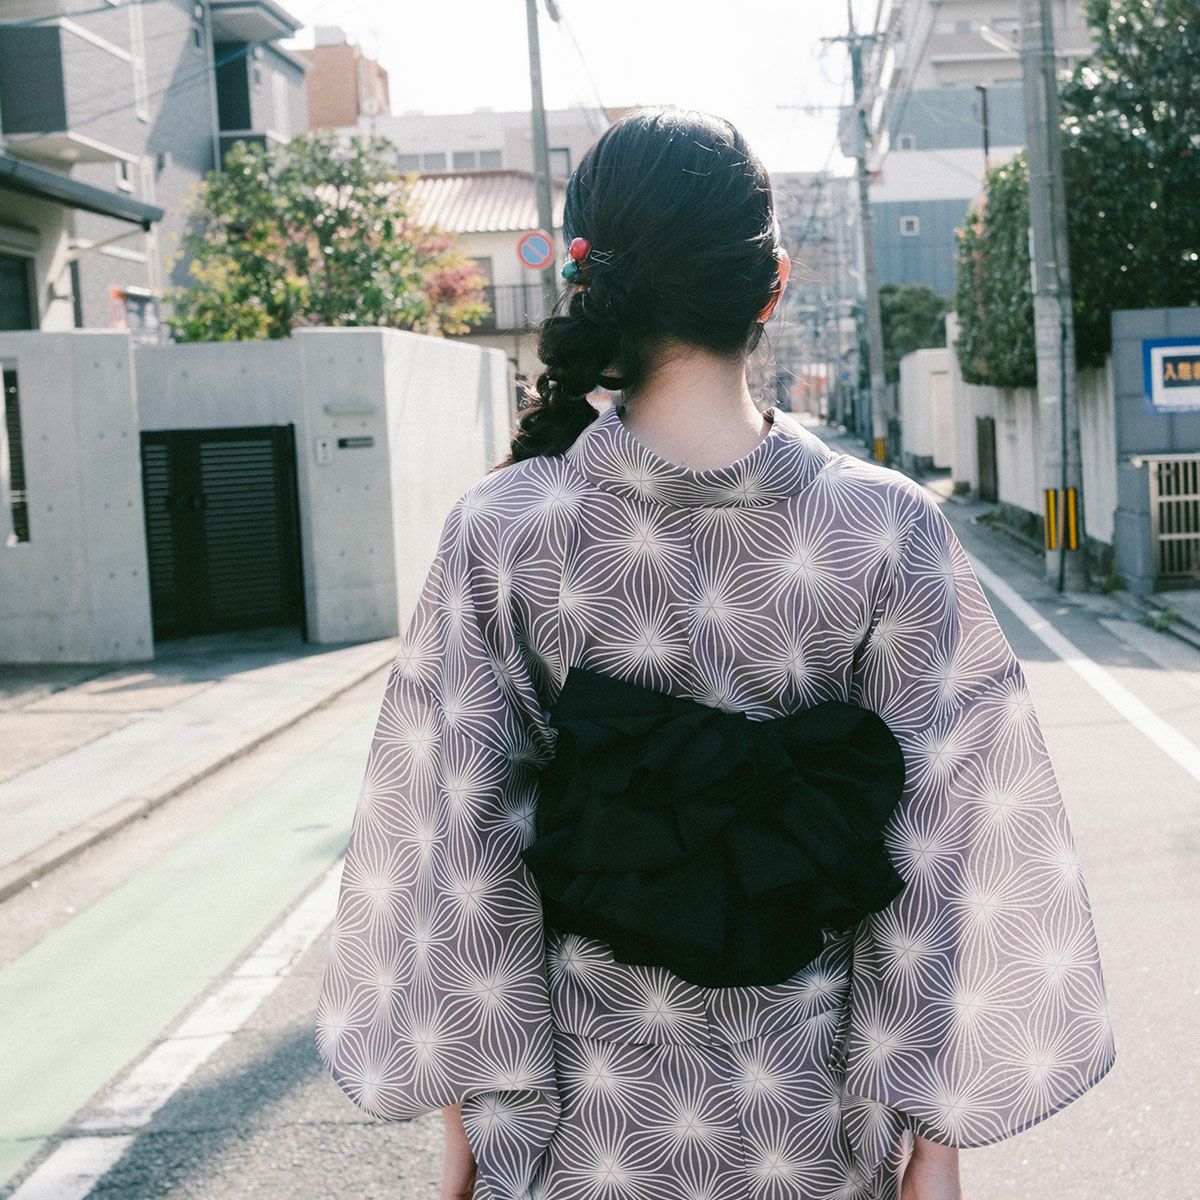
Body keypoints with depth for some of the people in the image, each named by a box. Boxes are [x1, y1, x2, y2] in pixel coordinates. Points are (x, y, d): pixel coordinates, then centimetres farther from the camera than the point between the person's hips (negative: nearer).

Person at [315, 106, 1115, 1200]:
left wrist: (470, 1108, 2)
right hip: (810, 1109, 0)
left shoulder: (503, 532, -13)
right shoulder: (891, 530, -14)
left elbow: (471, 848, -8)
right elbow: (927, 861, -10)